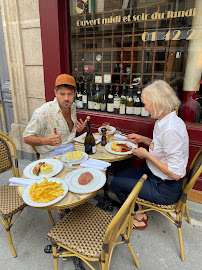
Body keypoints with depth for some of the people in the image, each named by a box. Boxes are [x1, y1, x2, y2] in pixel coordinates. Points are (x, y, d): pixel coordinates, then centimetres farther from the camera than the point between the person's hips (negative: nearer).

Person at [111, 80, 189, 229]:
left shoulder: (171, 130, -32)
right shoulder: (165, 121, -3)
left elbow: (175, 173, -29)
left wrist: (147, 155, -21)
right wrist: (142, 139, 6)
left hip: (166, 189, -9)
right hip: (156, 176, 9)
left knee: (116, 183, 1)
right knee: (119, 174, 15)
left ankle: (138, 217, 23)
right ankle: (137, 210, 27)